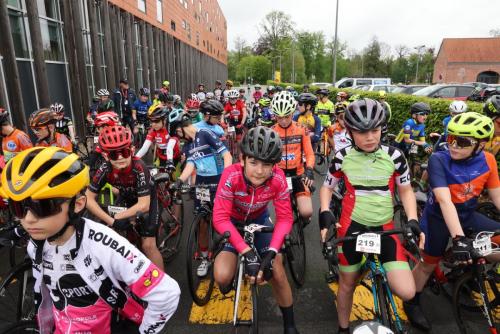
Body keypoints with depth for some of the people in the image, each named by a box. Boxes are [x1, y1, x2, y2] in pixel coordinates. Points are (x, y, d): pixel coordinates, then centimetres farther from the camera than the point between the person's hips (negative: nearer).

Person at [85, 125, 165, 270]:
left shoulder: (139, 168, -36)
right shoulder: (105, 169, -25)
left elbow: (143, 205, -35)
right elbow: (89, 198, -22)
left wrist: (117, 217, -27)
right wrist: (111, 221, -31)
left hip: (146, 201, -4)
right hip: (127, 200, 5)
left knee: (148, 245, -12)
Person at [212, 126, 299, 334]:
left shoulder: (278, 179, -30)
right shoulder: (231, 176, -35)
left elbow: (285, 218, -23)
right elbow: (220, 218, -35)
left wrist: (271, 252, -36)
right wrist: (247, 252, -43)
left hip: (259, 220, 2)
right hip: (233, 222, -1)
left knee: (277, 274, -8)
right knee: (222, 277, -20)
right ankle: (227, 287, 21)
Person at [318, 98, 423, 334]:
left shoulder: (394, 156, -6)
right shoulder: (342, 158, -7)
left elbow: (405, 191, 6)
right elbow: (327, 188, 6)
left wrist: (413, 221, -6)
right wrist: (325, 214, -9)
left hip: (385, 228, 1)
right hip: (351, 226, 0)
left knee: (406, 292, -10)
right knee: (347, 284, 14)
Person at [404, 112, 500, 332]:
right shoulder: (438, 160, -26)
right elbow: (444, 200, -34)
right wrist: (459, 238, -42)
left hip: (468, 216, 5)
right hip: (439, 218, -4)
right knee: (428, 264, 7)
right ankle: (412, 303, 31)